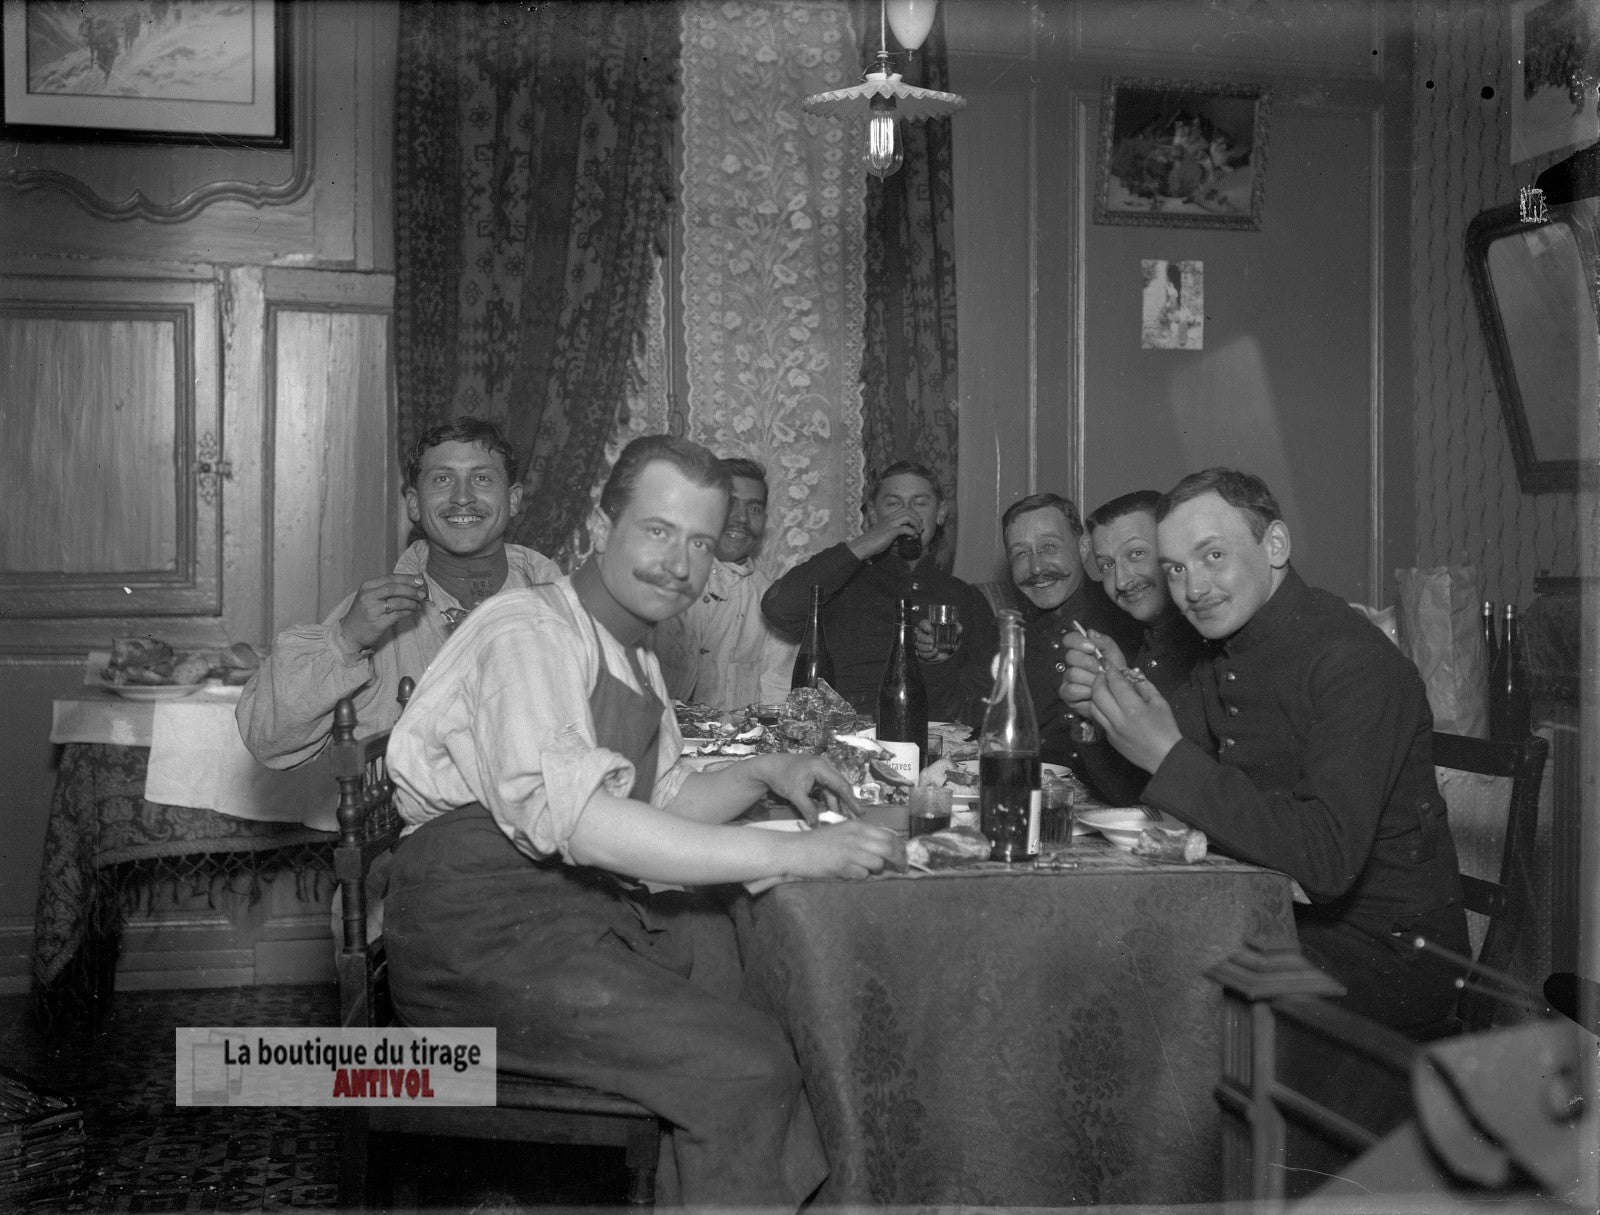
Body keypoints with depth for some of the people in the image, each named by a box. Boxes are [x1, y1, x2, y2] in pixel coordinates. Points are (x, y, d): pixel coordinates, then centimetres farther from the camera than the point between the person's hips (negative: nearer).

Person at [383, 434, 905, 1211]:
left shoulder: (638, 661, 18)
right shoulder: (527, 631, -12)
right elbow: (567, 813, -27)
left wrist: (761, 774, 8)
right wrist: (790, 854, -27)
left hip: (597, 915, 9)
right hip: (487, 934, -9)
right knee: (743, 1066, -22)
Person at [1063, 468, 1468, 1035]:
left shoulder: (1353, 659, -21)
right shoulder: (1221, 657, 6)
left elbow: (1328, 859, -32)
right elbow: (1143, 798, 11)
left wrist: (1169, 756, -32)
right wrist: (1107, 705, -8)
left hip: (1386, 951, -7)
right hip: (1279, 919, 8)